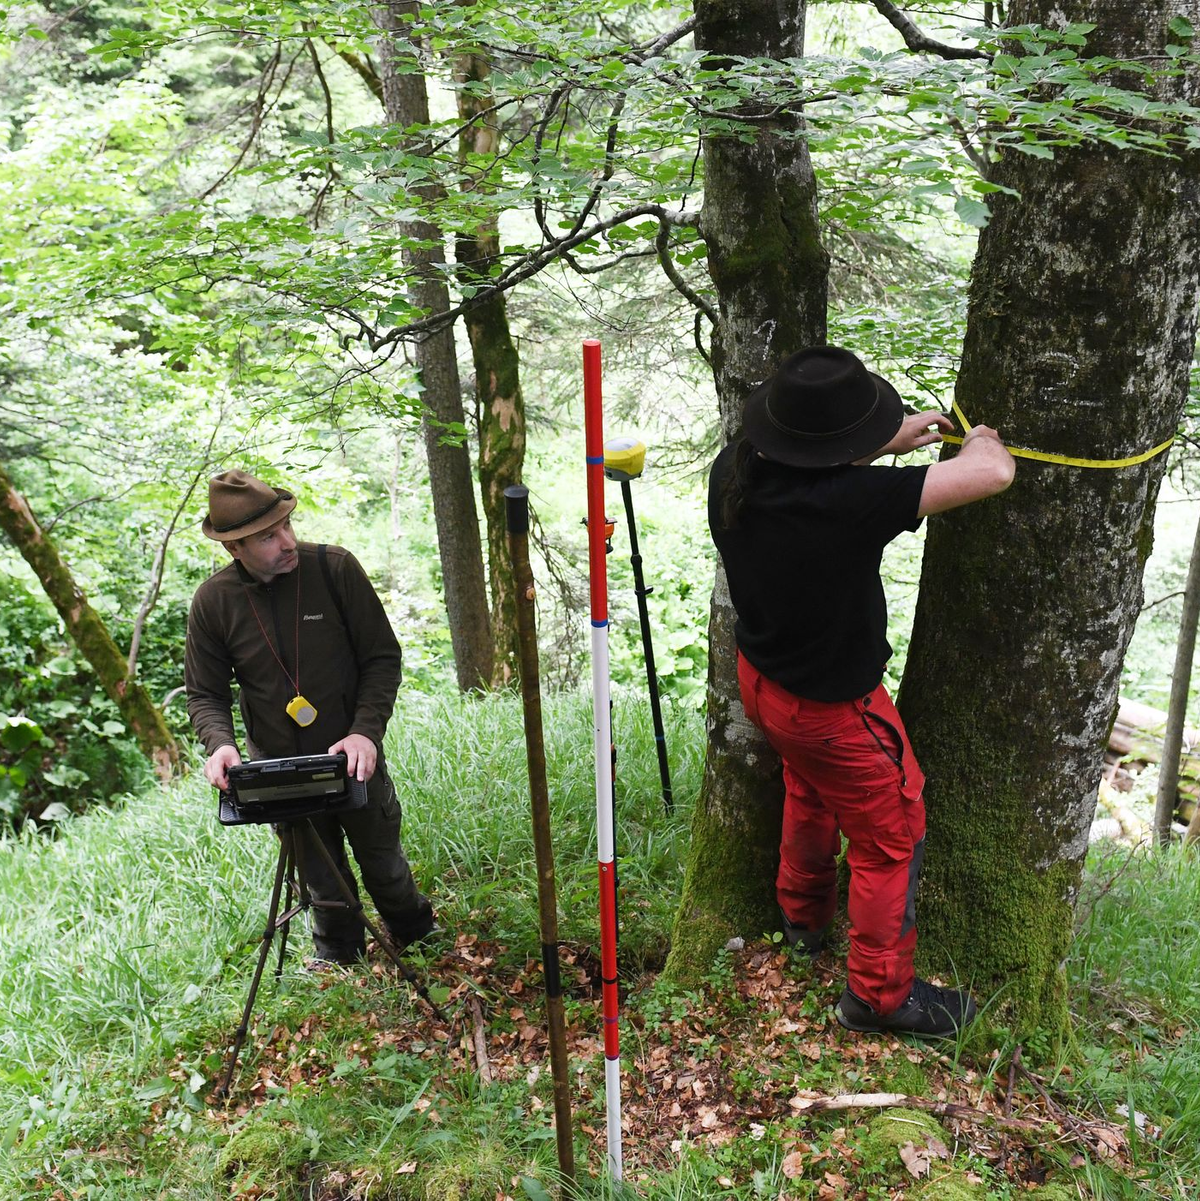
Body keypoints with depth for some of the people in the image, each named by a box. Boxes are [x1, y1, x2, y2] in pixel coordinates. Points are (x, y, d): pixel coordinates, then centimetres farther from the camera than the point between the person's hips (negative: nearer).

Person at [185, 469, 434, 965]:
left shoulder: (334, 568, -15)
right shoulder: (213, 601, -10)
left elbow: (382, 658, -9)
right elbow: (205, 694, 0)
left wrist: (366, 730, -22)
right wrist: (220, 743, -21)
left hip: (354, 758, -1)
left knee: (384, 864, 17)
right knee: (321, 879, 19)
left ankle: (418, 935, 46)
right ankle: (336, 956, 46)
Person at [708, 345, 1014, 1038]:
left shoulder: (733, 473, -16)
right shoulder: (848, 504, -38)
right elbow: (995, 474, -34)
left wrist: (888, 444, 4)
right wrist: (981, 442, -11)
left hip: (761, 678, 8)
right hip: (834, 709, -8)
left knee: (810, 795, 35)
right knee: (891, 840, 16)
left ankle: (803, 916, 60)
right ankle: (880, 994, 34)